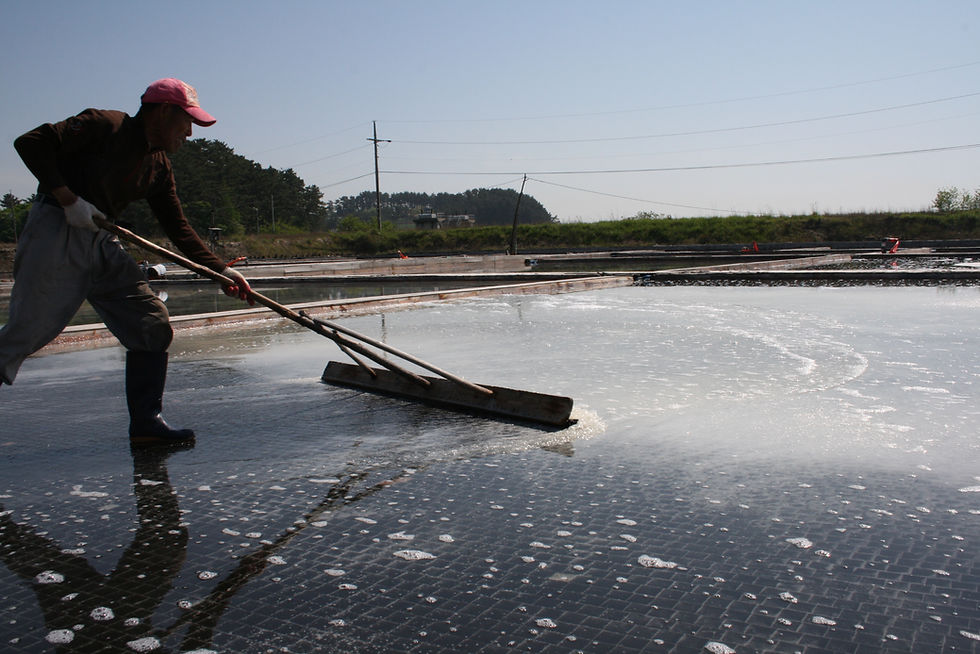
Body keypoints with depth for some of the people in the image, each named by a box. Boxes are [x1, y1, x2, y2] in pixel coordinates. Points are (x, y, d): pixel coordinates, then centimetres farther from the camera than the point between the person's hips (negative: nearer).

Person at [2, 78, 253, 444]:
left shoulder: (159, 168, 12)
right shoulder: (104, 125, -9)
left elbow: (178, 229, 13)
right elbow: (30, 143, -13)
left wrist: (221, 270, 4)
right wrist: (68, 199, -20)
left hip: (102, 243, 8)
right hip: (56, 233, -7)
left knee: (153, 324, 0)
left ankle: (146, 423, 6)